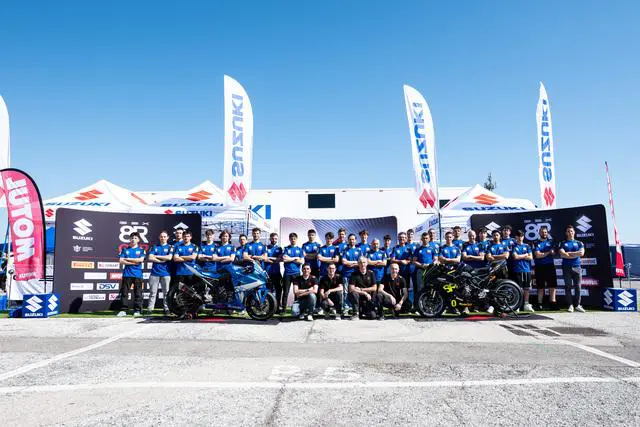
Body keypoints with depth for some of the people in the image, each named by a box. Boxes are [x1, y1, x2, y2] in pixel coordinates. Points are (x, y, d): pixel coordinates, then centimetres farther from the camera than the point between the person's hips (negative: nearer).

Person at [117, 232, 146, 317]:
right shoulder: (125, 249, 11)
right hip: (127, 274, 1)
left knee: (137, 293, -1)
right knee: (124, 292, 0)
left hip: (138, 274, -1)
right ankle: (123, 310, 5)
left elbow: (141, 260, -8)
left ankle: (137, 311, 4)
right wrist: (133, 262, -9)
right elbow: (121, 261, 1)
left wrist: (127, 259, -5)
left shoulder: (141, 250, 8)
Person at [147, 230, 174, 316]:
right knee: (152, 292, 1)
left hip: (166, 273, -2)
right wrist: (162, 260, -6)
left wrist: (157, 256, -3)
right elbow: (150, 258, 2)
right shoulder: (155, 247, 14)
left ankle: (166, 309, 5)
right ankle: (150, 309, 4)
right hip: (154, 273, 2)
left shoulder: (170, 247, 8)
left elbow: (169, 257, -8)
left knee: (166, 293, 0)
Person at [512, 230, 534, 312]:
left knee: (527, 288, 5)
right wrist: (525, 255, 0)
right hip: (517, 270, -3)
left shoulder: (527, 246, 13)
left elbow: (530, 257, 4)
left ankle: (526, 304, 14)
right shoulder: (514, 246, 5)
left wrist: (520, 256, -6)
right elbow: (515, 257, -8)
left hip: (527, 269, 3)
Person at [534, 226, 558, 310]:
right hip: (540, 267, -2)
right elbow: (538, 255, -9)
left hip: (550, 266, 2)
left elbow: (554, 252, -1)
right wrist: (548, 252, -6)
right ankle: (540, 304, 7)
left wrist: (543, 254, -14)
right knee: (541, 287, 2)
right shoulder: (537, 243, 3)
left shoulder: (551, 242, 11)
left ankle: (552, 303, 6)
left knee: (552, 285, 0)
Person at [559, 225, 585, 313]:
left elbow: (582, 253, -4)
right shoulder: (562, 243, 9)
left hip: (577, 267, 1)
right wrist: (576, 254, -7)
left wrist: (569, 253, -7)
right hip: (566, 267, -1)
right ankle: (570, 305, 3)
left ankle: (577, 305, 8)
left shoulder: (579, 243, 13)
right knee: (568, 287, -2)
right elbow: (562, 254, -7)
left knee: (578, 287, -1)